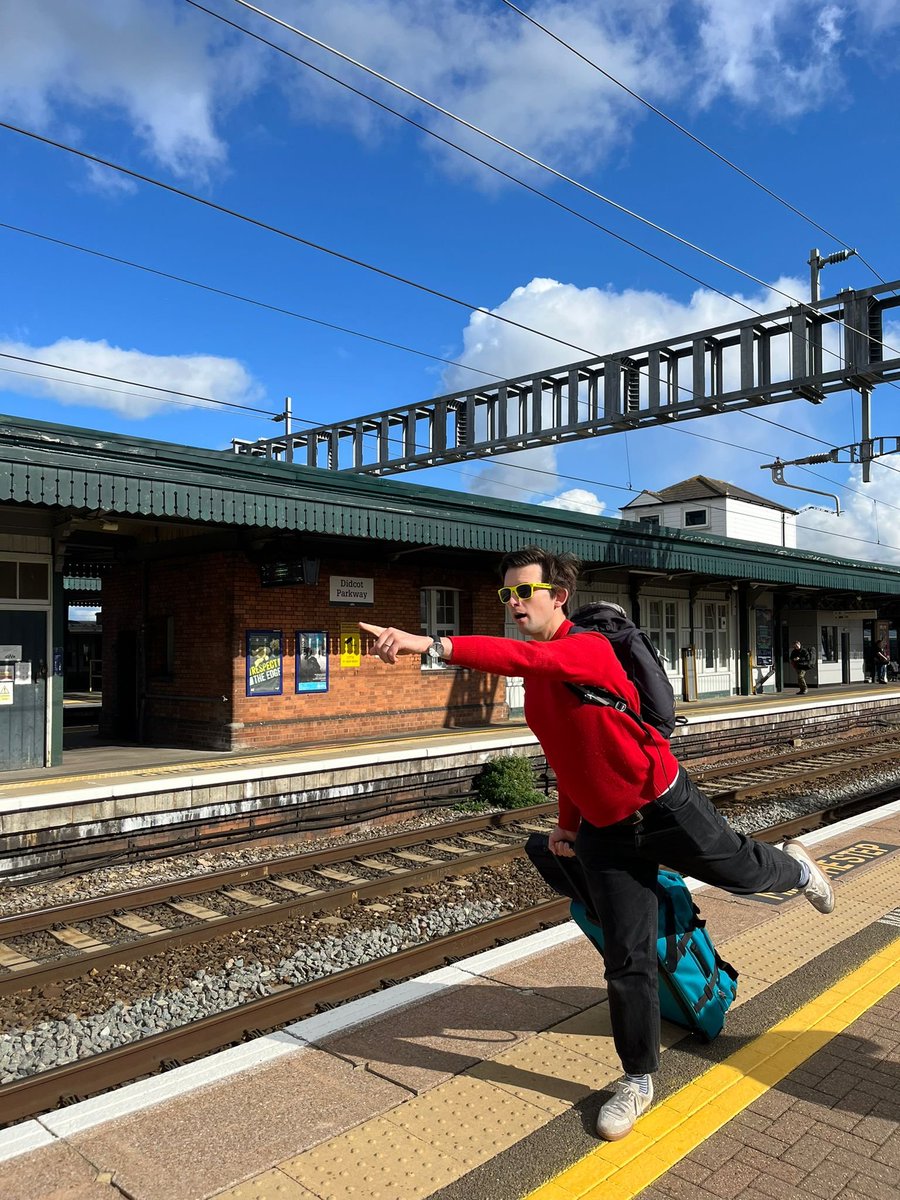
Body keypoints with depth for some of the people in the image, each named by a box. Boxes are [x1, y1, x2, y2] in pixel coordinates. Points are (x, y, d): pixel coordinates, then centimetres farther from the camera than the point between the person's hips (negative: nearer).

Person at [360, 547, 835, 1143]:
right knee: (627, 960, 6)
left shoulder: (591, 649, -24)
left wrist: (431, 644, -55)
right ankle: (639, 1081, 23)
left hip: (666, 806, -5)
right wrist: (567, 821, 12)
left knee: (744, 870, 21)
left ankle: (796, 868, 56)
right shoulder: (535, 676, 2)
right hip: (603, 832, 6)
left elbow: (527, 658, -45)